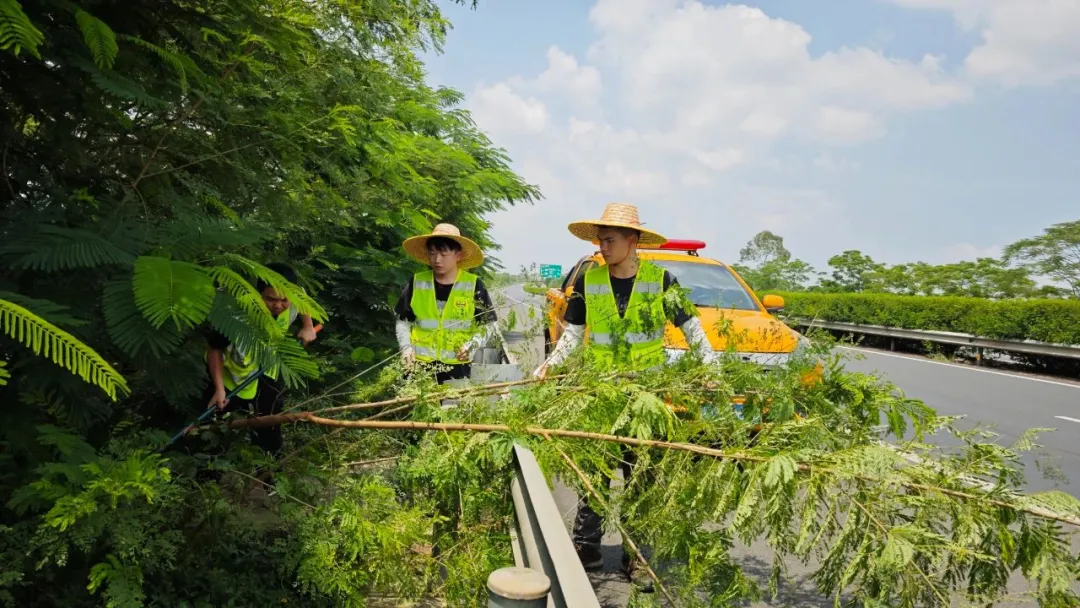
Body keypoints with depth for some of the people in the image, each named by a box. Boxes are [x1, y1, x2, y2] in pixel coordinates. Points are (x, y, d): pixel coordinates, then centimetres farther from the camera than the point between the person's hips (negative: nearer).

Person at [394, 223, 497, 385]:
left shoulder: (473, 285, -3)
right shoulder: (417, 283, 2)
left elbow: (487, 324, 3)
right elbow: (403, 321, 11)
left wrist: (472, 345, -12)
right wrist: (406, 347, -4)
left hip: (457, 367, -1)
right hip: (419, 364, 1)